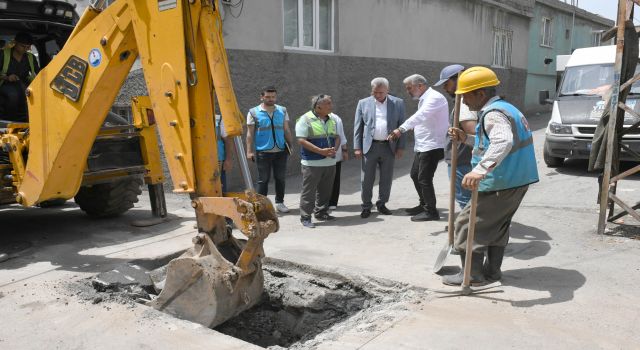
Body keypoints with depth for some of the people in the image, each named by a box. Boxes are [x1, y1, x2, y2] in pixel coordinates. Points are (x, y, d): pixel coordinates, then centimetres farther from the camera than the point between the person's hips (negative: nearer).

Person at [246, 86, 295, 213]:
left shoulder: (282, 111, 9)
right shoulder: (254, 112, 0)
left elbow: (286, 130, 13)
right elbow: (250, 133, -1)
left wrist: (291, 146, 8)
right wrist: (249, 151, -7)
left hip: (281, 151, 3)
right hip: (263, 151, -3)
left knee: (280, 178, 10)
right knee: (263, 179, 2)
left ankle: (280, 202, 24)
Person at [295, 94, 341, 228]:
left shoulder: (332, 120, 13)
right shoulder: (305, 120, -10)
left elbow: (337, 137, 18)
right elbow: (302, 140, -16)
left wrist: (335, 149, -4)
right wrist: (321, 151, -20)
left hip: (330, 162, 7)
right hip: (312, 163, -7)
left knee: (325, 190, 13)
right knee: (308, 191, -2)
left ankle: (321, 212, 28)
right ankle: (305, 217, 6)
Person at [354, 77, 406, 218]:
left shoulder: (398, 103, 4)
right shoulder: (363, 103, 3)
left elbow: (402, 126, 5)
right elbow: (358, 126, 3)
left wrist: (400, 147, -1)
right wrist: (357, 147, -3)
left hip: (389, 147, 1)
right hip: (369, 146, -1)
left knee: (386, 178, 8)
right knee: (366, 179, 2)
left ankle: (382, 204, 24)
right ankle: (366, 206, 15)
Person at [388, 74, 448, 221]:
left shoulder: (434, 98, -17)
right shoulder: (424, 99, 17)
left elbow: (419, 116, -32)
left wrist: (401, 129, -40)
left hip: (432, 146, -10)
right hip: (422, 146, 10)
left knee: (424, 179, -6)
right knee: (415, 175, 16)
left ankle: (431, 211, 7)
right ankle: (424, 205, 30)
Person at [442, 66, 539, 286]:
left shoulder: (493, 114, -19)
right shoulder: (504, 108, 16)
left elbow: (503, 142, -39)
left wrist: (480, 170, -49)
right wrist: (466, 139, 16)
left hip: (502, 184, -10)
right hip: (517, 181, 10)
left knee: (467, 224, -1)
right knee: (497, 225, 21)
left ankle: (472, 274, 4)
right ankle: (492, 270, 29)